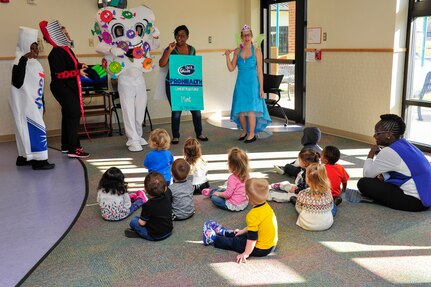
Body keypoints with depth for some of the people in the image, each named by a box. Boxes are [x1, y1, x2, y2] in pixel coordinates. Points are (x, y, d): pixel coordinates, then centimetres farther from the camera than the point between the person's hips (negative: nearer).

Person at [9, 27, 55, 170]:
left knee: (27, 130, 14)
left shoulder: (35, 63, 12)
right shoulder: (20, 62, -16)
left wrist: (42, 104, 19)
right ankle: (38, 160, -7)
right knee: (36, 129, -11)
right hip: (24, 103, -9)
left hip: (34, 103, 9)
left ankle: (23, 157, 23)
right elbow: (17, 83, -31)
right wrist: (23, 60, -33)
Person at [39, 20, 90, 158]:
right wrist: (78, 71, -22)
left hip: (69, 88, 10)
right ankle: (73, 149, -12)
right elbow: (60, 73, -24)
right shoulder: (56, 53, -17)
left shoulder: (66, 49, 12)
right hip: (62, 88, -10)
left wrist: (80, 66, 4)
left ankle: (66, 145, 26)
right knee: (74, 114, -13)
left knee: (68, 115, 15)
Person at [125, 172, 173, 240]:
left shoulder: (147, 206, -27)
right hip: (168, 232, 6)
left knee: (133, 221, 6)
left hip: (154, 236, -5)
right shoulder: (167, 196, -13)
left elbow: (142, 223, -15)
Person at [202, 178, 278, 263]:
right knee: (241, 235, 27)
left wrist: (246, 254, -17)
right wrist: (243, 230, 26)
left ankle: (213, 239, 24)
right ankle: (224, 233, 46)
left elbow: (252, 238, -25)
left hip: (260, 250, -8)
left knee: (234, 242, 8)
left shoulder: (253, 215, -29)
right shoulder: (266, 206, 0)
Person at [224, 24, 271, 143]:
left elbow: (259, 71, -3)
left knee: (251, 108, -5)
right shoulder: (237, 51, 6)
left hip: (252, 82, -3)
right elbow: (231, 68, 5)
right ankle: (244, 130, 24)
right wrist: (227, 56, -9)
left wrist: (261, 88, -6)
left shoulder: (256, 51, -2)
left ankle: (252, 134, 4)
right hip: (240, 83, 3)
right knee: (240, 109, 6)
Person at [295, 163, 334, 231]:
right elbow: (330, 208, 2)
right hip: (327, 224, 0)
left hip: (307, 225, 0)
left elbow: (298, 209, -6)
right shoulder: (328, 192, -13)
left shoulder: (303, 194, -20)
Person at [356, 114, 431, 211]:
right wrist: (383, 177, 1)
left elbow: (367, 174, -11)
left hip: (414, 200, -10)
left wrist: (371, 154, 2)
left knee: (363, 183, -9)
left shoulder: (389, 152, -17)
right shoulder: (404, 145, 10)